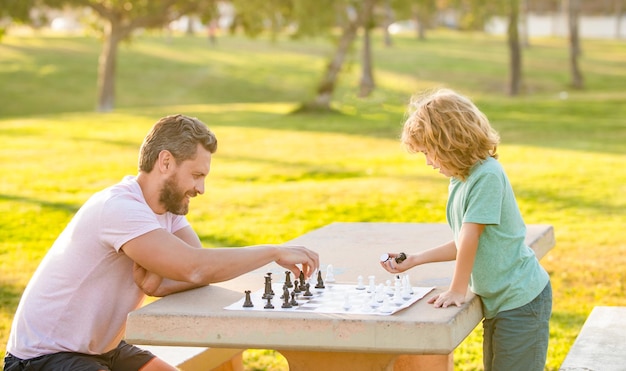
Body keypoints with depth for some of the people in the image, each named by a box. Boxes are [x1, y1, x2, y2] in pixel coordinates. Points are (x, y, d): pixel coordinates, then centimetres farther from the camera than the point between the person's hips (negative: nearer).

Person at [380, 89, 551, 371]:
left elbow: (470, 237, -22)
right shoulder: (459, 180, 5)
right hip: (496, 301, 9)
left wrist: (457, 290, -16)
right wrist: (414, 260, 12)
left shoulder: (488, 175, -21)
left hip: (521, 300, -9)